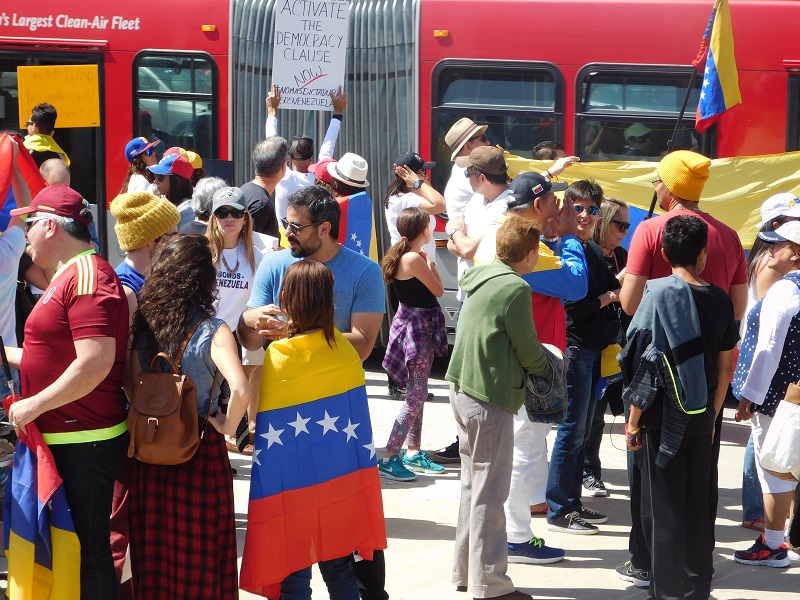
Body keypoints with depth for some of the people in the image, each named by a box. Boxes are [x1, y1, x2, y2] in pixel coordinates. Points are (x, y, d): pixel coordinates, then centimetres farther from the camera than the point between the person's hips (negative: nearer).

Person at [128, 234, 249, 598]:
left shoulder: (144, 326, -4)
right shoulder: (213, 332, -16)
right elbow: (239, 389, -29)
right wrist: (228, 427, -13)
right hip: (200, 450, -4)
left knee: (154, 550, 16)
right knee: (200, 555, 9)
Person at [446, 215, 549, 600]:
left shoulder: (482, 279, 9)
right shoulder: (515, 288, -17)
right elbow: (528, 349, -12)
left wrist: (533, 364, 12)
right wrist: (544, 368, 8)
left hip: (463, 390, 9)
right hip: (490, 398, -9)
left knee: (473, 486, 18)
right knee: (489, 494, -3)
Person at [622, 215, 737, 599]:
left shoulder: (660, 293, -11)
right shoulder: (720, 300, 1)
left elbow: (645, 362, -13)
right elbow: (724, 368, 7)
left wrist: (634, 420, -6)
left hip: (664, 417, -4)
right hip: (701, 418, 4)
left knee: (663, 507, 3)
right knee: (697, 504, 12)